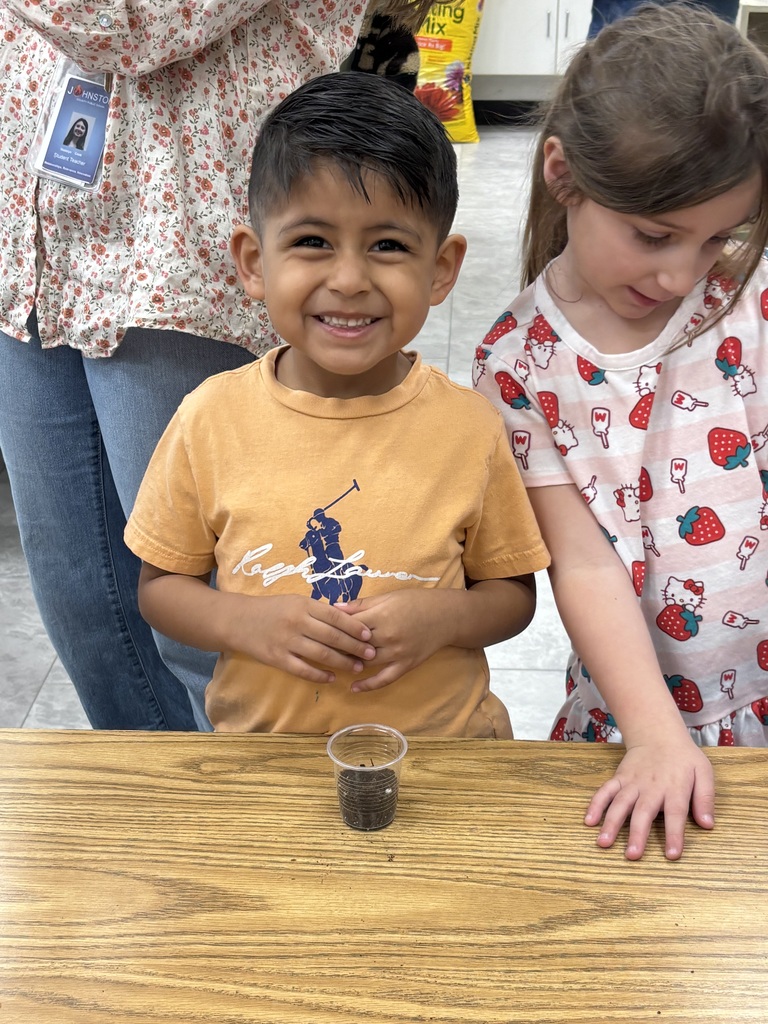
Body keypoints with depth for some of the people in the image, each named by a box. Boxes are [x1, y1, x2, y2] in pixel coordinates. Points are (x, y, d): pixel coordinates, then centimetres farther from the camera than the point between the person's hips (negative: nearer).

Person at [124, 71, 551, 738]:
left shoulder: (470, 428, -9)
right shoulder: (212, 418, -7)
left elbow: (513, 593, 2)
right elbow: (160, 585, 4)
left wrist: (442, 618, -17)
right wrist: (247, 623, -15)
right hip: (260, 757, -1)